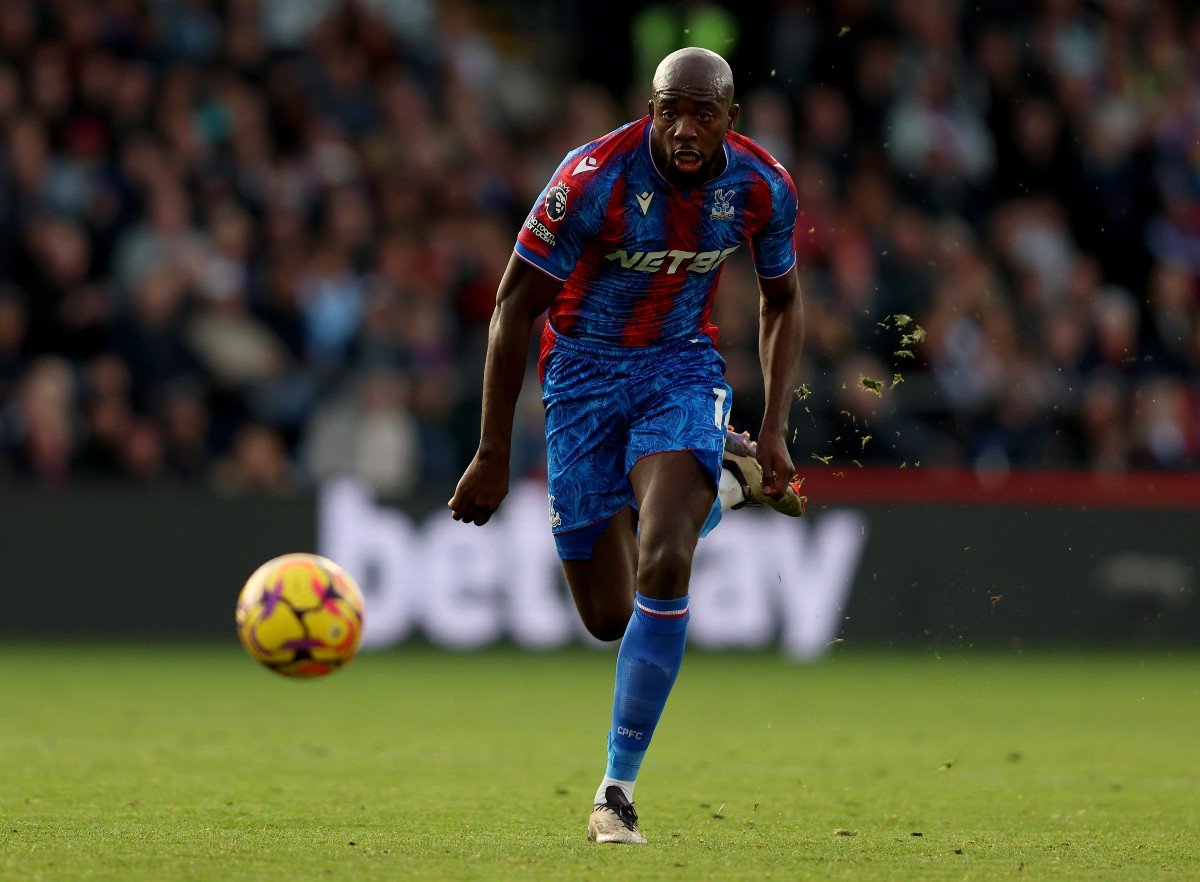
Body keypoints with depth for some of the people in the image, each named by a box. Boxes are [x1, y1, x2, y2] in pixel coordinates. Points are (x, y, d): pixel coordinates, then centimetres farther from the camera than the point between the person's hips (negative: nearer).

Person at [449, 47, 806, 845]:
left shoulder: (764, 188, -12)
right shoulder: (593, 178, -23)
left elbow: (783, 305, 8)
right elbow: (514, 309, -14)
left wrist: (776, 433, -1)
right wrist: (493, 459, -13)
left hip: (682, 364, 1)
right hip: (584, 368, -1)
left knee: (661, 568, -25)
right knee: (609, 617, 3)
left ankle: (617, 792, -15)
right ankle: (718, 482, 34)